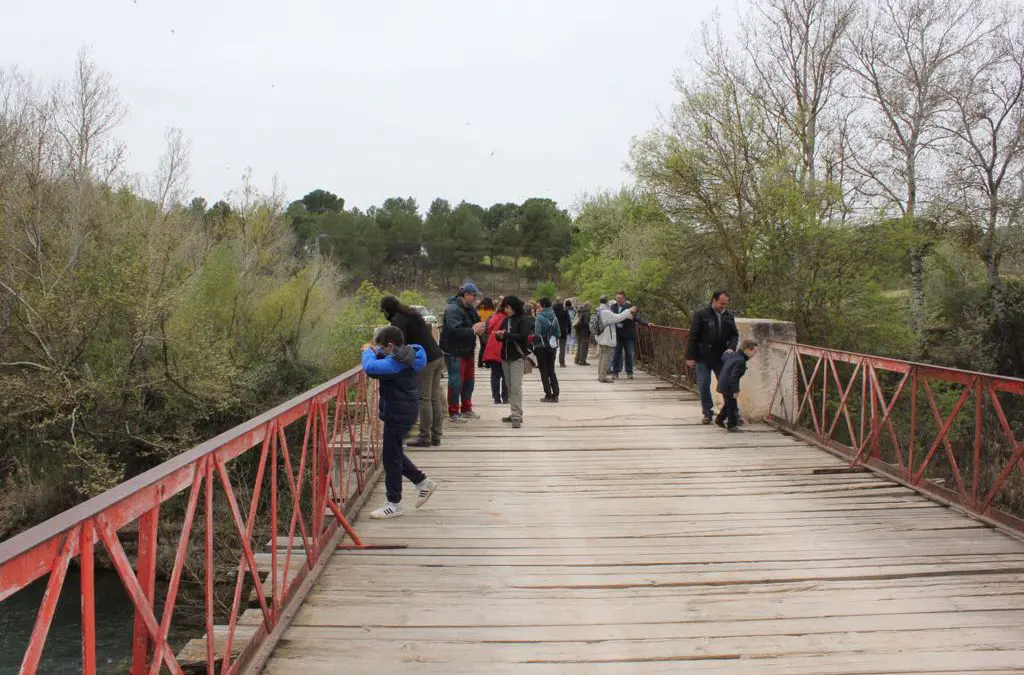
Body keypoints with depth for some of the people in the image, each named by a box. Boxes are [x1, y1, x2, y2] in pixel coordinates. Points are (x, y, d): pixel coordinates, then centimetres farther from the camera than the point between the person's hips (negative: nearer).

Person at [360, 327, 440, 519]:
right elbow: (383, 365, 22)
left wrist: (368, 352, -14)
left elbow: (371, 367, -35)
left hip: (399, 414, -10)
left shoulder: (397, 362, -23)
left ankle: (393, 504, 9)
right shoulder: (406, 356, 8)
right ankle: (423, 482, 30)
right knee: (394, 453, 21)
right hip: (404, 411, 10)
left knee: (391, 457, -1)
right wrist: (376, 351, 3)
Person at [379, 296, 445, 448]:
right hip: (437, 356, 9)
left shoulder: (398, 320, -8)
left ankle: (424, 436, 0)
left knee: (424, 399, -4)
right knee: (435, 398, 11)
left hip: (425, 361, -9)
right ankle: (436, 435, 17)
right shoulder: (412, 314, 21)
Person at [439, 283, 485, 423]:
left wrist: (479, 328, -1)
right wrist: (473, 330, -24)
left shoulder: (470, 308, 9)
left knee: (469, 380, 16)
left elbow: (476, 322, 23)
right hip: (454, 352, -9)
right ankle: (453, 412, 5)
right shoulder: (453, 309, -20)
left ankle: (466, 409, 30)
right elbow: (456, 330, -31)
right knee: (456, 381, -5)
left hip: (468, 351, 9)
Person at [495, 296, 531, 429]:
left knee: (516, 386, -13)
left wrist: (506, 334, -16)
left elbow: (523, 336, -16)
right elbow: (502, 334, 17)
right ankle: (514, 414, 17)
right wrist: (499, 335, -6)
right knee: (510, 387, 10)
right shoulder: (506, 319, 14)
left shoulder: (524, 319, -6)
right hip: (505, 356, 7)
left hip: (518, 357, -7)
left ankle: (517, 416, -14)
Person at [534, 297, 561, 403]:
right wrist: (556, 345, 13)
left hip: (541, 347, -5)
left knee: (544, 371, 3)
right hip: (552, 347, 5)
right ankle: (555, 394, 8)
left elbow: (537, 333, -19)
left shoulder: (540, 317, -14)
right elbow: (558, 333, 4)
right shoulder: (554, 317, 3)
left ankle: (548, 395, 2)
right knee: (552, 370, 12)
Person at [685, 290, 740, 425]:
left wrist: (731, 347, -8)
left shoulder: (729, 316, 6)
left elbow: (734, 334, 13)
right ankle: (708, 413, 15)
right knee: (703, 386, 2)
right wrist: (690, 356, -9)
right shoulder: (701, 315, -6)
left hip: (721, 358, 3)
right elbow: (693, 336, -6)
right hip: (703, 358, -2)